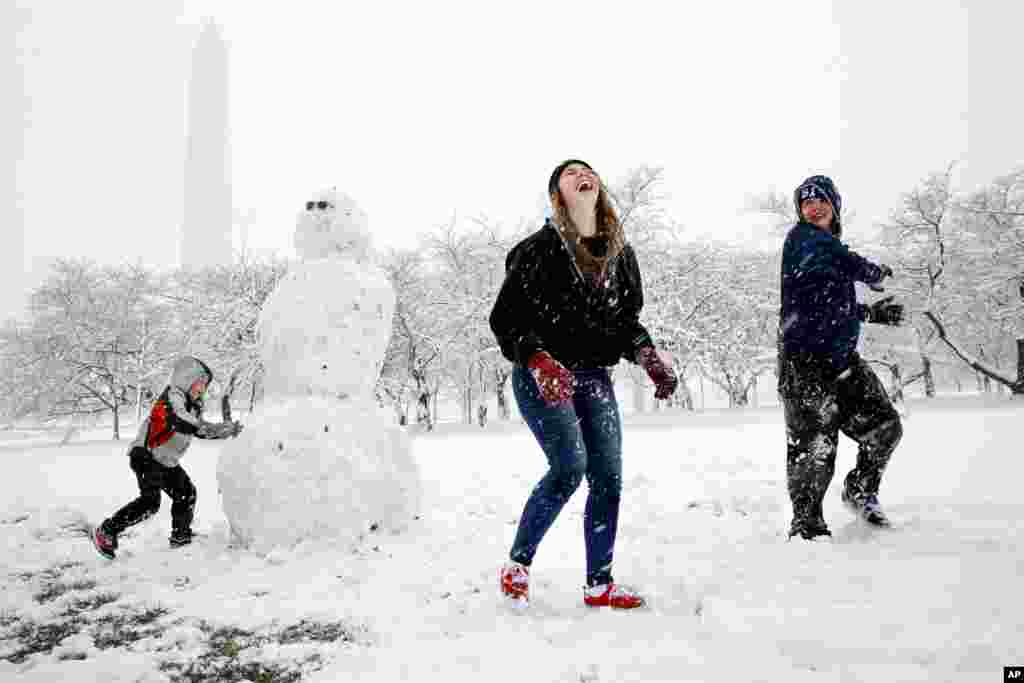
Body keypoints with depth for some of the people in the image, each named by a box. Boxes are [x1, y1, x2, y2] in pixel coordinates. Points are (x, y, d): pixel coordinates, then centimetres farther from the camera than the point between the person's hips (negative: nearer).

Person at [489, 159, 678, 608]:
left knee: (608, 476, 0)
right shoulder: (539, 248, -7)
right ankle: (517, 564, 1)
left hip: (594, 376, 5)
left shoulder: (620, 253, 9)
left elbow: (627, 320, 16)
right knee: (570, 466, -19)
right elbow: (505, 318, -9)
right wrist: (539, 360, -25)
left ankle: (599, 584, 13)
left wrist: (649, 357, -2)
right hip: (542, 376, -5)